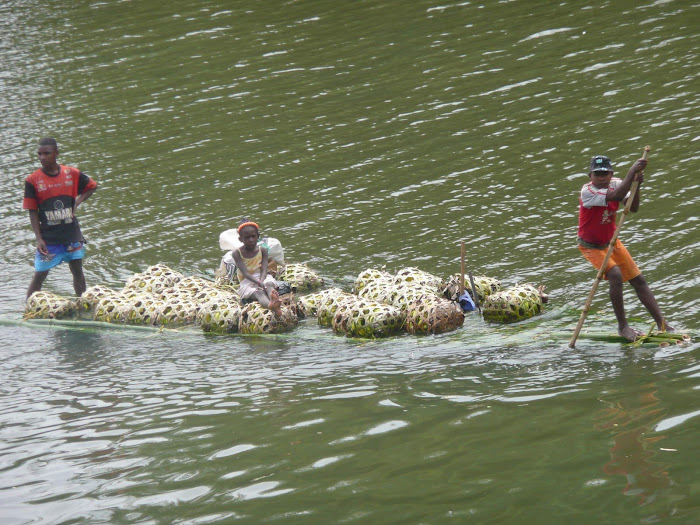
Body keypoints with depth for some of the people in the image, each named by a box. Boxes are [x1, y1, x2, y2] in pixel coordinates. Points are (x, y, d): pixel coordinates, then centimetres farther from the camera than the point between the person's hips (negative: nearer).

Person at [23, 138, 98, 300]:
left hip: (72, 235, 3)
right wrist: (39, 239, -13)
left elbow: (92, 186, 15)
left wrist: (77, 201, -3)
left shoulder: (72, 174, -3)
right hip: (48, 237, -3)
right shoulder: (33, 181, -8)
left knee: (77, 271, 14)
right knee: (39, 276, -1)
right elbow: (33, 212, -6)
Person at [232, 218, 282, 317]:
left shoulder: (262, 250, 6)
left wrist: (261, 282, -28)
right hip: (247, 284, -3)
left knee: (269, 283, -32)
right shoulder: (237, 253, -3)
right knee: (259, 293, -35)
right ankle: (271, 306, -70)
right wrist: (258, 282, -30)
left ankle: (273, 300, -66)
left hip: (262, 279, 3)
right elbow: (245, 273, -14)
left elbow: (264, 270, -5)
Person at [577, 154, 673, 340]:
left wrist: (637, 185, -32)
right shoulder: (587, 191, -27)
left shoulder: (615, 183, -8)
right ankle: (623, 327, -15)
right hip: (591, 246, -6)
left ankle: (663, 325, 6)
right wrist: (632, 171, -44)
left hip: (611, 241, 6)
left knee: (638, 280, 2)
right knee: (615, 276, -27)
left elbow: (633, 208, -18)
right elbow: (617, 196, -42)